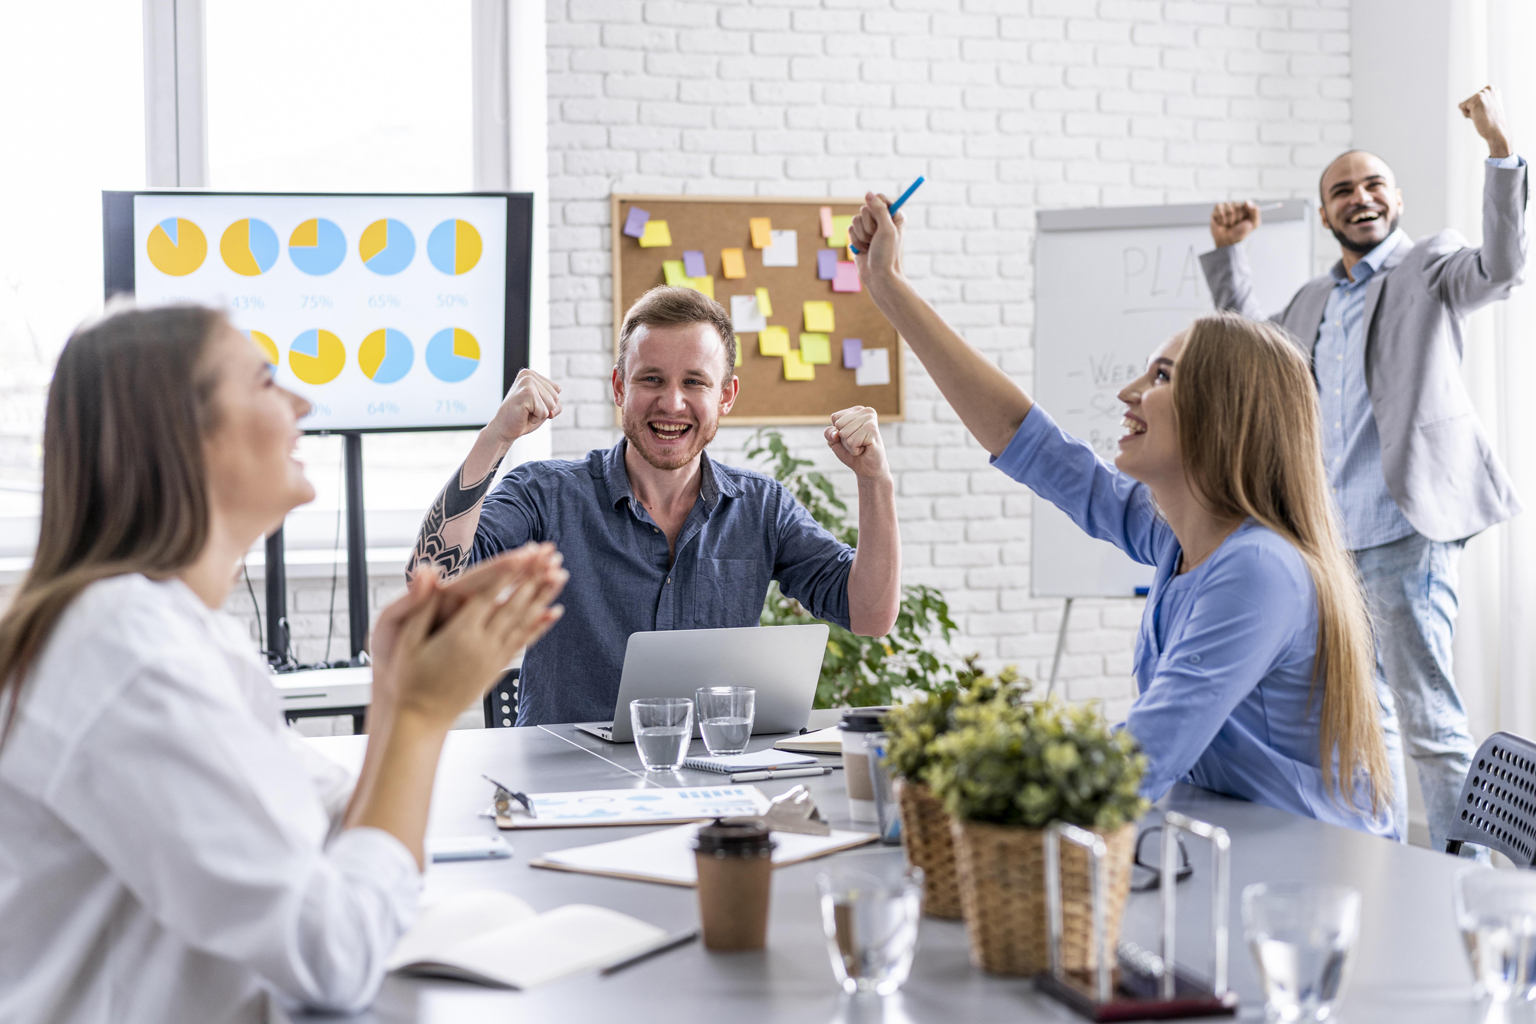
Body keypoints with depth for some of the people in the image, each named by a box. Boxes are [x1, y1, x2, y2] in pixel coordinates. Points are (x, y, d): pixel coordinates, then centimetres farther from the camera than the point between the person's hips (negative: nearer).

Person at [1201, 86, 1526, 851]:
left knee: (1426, 716, -11)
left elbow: (1502, 266, -20)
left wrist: (1501, 151, -29)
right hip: (1332, 539, 8)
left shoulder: (1430, 266, 0)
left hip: (1407, 535, -8)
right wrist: (1226, 250, 29)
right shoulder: (1314, 301, 19)